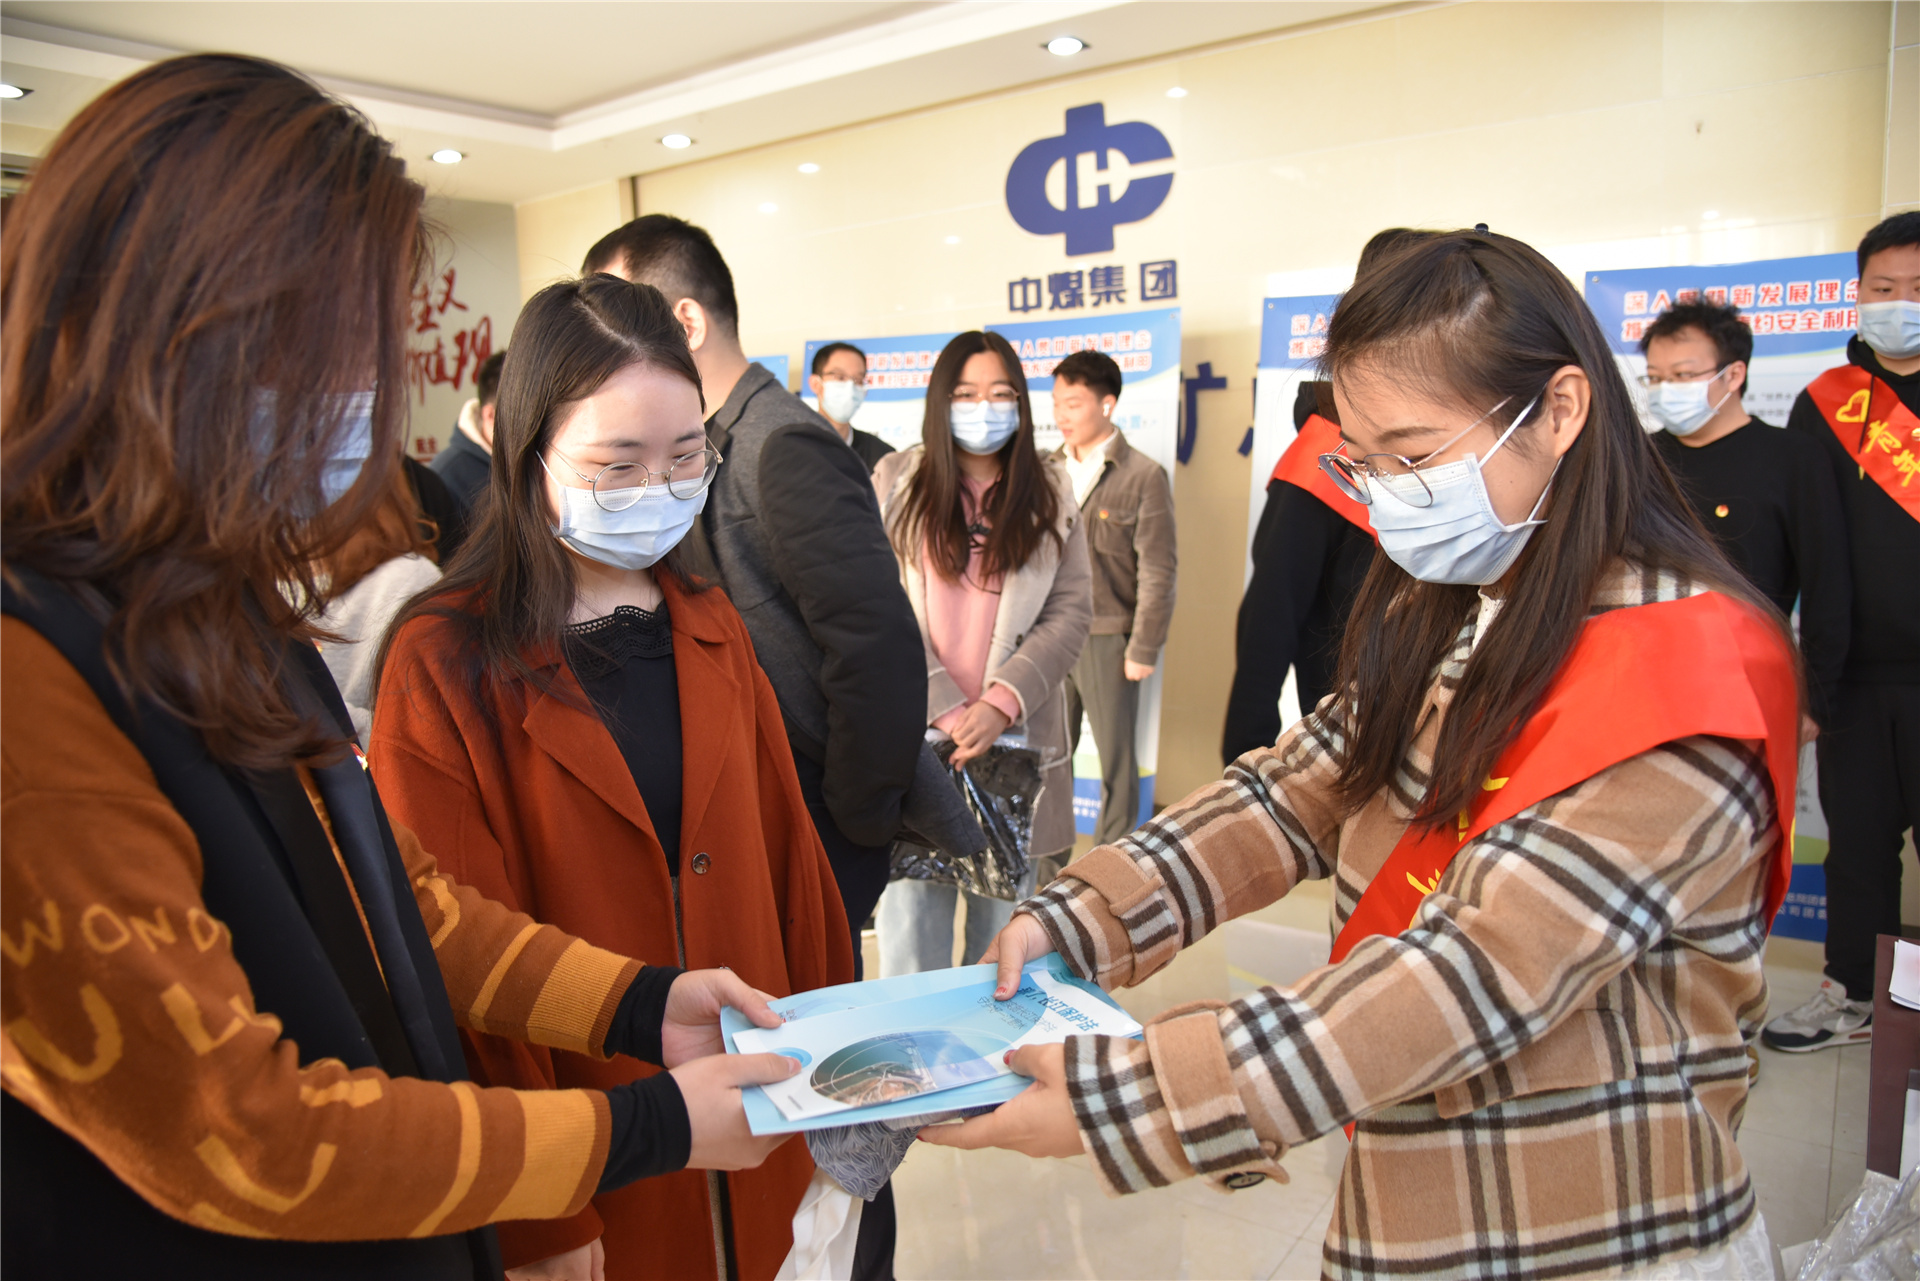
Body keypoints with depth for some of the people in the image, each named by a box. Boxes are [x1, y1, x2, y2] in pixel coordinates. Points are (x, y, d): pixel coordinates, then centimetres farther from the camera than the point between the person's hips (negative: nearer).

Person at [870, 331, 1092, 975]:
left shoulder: (1051, 493, 8)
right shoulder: (897, 481, 5)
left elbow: (1072, 612, 2)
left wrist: (1001, 703, -11)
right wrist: (944, 710, -11)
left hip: (1014, 735, 1)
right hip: (915, 731, -1)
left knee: (1002, 935, 7)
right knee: (912, 917, 0)